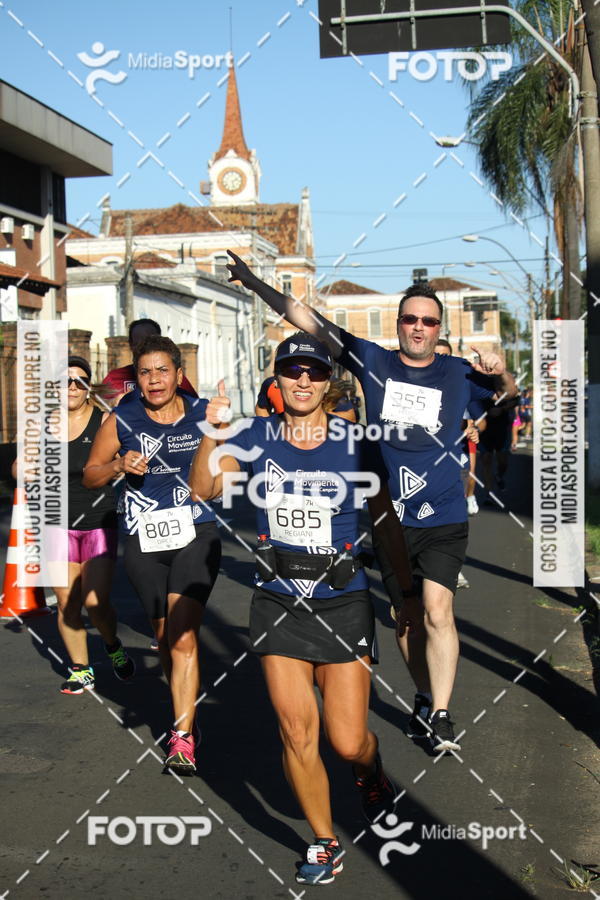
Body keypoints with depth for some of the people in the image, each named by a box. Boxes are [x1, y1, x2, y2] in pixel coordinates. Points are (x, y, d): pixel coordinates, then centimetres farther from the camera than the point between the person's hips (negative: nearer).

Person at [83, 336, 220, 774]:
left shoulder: (203, 415, 0)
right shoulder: (122, 420, 1)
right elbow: (90, 475, 10)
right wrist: (119, 465, -10)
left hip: (197, 534, -2)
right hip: (145, 542, 2)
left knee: (183, 637, -15)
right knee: (166, 637, 13)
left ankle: (182, 737, -10)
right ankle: (187, 711, 36)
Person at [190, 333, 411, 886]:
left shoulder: (356, 442, -4)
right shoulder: (257, 437, 1)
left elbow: (386, 517, 5)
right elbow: (204, 489, -10)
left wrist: (406, 587, 5)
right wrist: (212, 434, -25)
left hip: (343, 602, -2)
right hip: (278, 603, 2)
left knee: (348, 742, -1)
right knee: (296, 732, 3)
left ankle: (373, 778, 37)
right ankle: (325, 842, 25)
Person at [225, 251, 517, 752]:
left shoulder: (458, 373, 4)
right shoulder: (373, 361, 2)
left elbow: (508, 394, 19)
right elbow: (308, 320, 1)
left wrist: (498, 372, -6)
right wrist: (254, 282, -5)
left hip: (443, 519, -1)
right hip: (388, 519, 2)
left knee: (437, 610, -14)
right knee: (405, 616, 12)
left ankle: (440, 716, -4)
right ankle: (426, 699, 31)